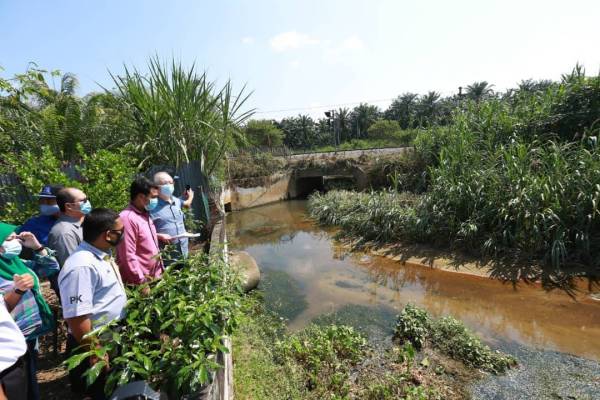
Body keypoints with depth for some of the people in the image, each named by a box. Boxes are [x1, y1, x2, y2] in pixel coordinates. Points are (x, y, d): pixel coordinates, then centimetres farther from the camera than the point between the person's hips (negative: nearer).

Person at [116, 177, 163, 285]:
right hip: (139, 283, -8)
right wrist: (142, 282, -17)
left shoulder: (145, 214, 9)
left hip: (155, 278, 8)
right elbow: (128, 256, -20)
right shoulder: (128, 218, -18)